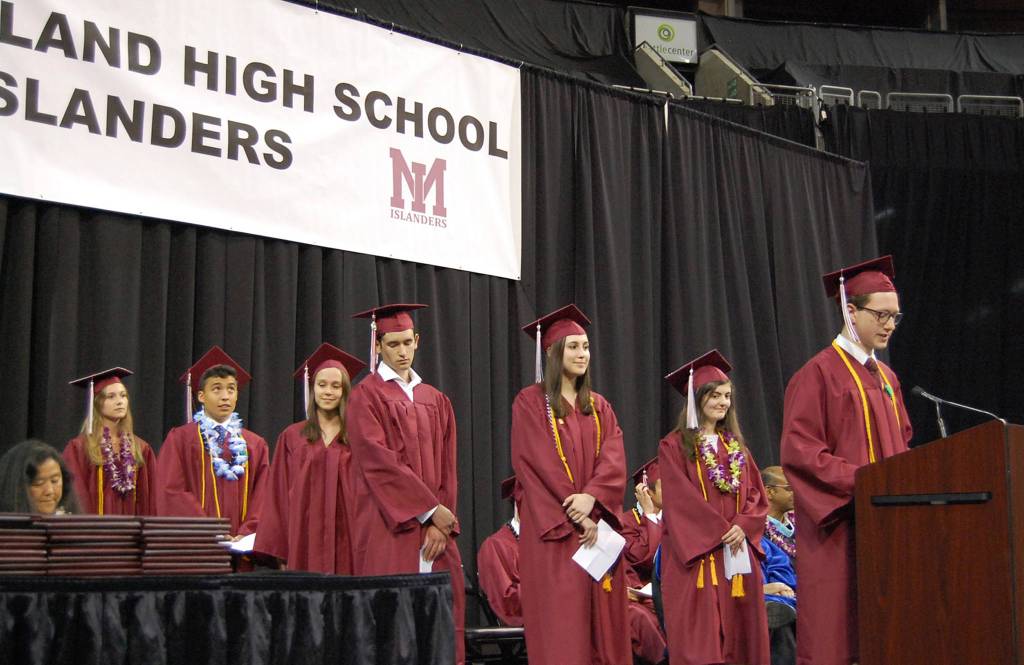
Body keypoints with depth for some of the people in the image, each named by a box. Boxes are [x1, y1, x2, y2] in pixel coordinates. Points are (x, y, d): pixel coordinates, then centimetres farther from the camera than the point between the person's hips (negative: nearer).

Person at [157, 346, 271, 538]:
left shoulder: (256, 445, 13)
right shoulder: (180, 439, 4)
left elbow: (262, 497, 7)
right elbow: (172, 493, -5)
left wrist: (246, 534, -10)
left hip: (241, 545, 3)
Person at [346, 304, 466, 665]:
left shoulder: (435, 400, 16)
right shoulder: (366, 395, 1)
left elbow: (446, 466, 9)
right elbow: (378, 460, -10)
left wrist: (441, 525, -5)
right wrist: (431, 509, -13)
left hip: (437, 527, 5)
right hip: (392, 527, -5)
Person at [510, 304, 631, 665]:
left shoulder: (599, 406, 15)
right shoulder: (530, 401, -1)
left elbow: (614, 461, 1)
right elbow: (537, 463, -10)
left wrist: (591, 498, -17)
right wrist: (575, 516, -16)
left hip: (597, 524, 5)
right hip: (554, 529, -5)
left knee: (601, 620, 4)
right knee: (562, 625, -7)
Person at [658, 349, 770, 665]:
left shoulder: (736, 446, 18)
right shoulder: (674, 446, 1)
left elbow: (756, 494, 10)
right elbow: (681, 499, -9)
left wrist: (743, 526, -9)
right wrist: (721, 530, -14)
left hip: (738, 553, 5)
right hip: (696, 554, -5)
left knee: (739, 633, 3)